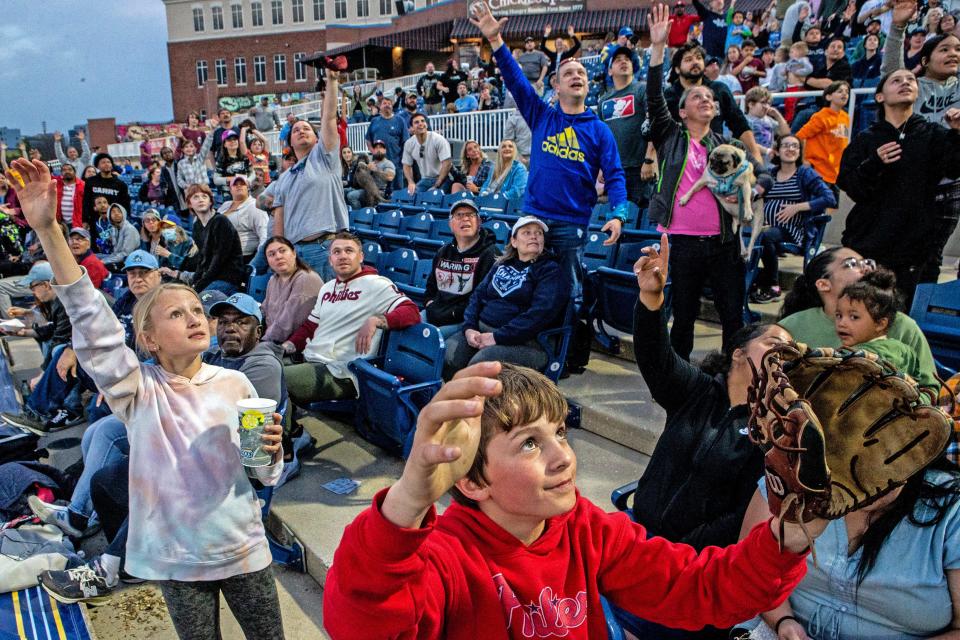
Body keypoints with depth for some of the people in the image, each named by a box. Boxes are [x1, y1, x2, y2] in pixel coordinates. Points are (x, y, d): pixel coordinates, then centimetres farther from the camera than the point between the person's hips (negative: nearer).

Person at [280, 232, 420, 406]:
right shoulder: (327, 288, 21)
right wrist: (286, 346, 10)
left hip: (339, 372, -8)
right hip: (308, 359, 8)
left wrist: (375, 321, -30)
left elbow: (412, 313, -15)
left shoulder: (375, 284, -5)